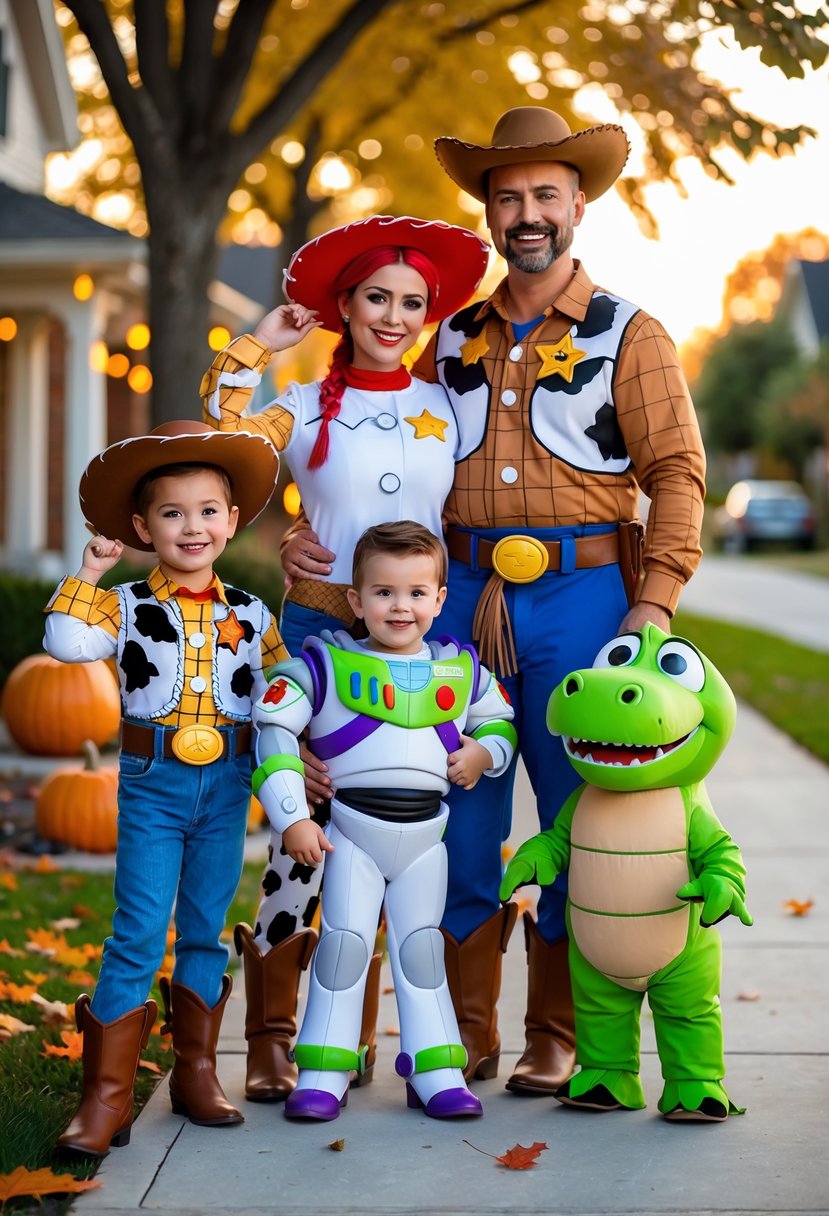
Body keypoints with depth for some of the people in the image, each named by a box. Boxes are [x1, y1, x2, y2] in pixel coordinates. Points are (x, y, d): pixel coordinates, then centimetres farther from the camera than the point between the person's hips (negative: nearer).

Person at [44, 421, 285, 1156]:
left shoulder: (251, 615, 7)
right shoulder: (126, 607, 0)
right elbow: (67, 645, -16)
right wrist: (87, 576, -17)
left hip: (227, 785, 3)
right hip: (152, 785, -3)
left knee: (206, 931, 12)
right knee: (140, 934, -6)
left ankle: (197, 1074, 25)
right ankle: (106, 1096, 0)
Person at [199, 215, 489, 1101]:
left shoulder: (445, 409, 11)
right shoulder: (308, 407, 5)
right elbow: (221, 439, -11)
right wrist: (257, 345, -5)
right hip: (323, 625, -2)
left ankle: (353, 1031, 14)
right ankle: (271, 1035, 5)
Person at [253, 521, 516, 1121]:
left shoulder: (460, 671, 4)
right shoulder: (327, 664, -7)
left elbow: (502, 722, 20)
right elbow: (274, 729, -8)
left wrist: (483, 753, -3)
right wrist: (292, 818, -12)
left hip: (425, 834, 3)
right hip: (352, 832, -3)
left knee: (421, 947, 10)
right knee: (344, 941, -2)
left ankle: (436, 1072, 15)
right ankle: (324, 1073, 7)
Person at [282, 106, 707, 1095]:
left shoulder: (627, 335, 4)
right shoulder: (452, 341, 15)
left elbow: (676, 473, -2)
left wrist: (656, 601, -12)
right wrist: (315, 535, 1)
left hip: (582, 597, -3)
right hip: (462, 596, 3)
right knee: (460, 818, 5)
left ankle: (557, 1036, 15)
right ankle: (462, 1033, 16)